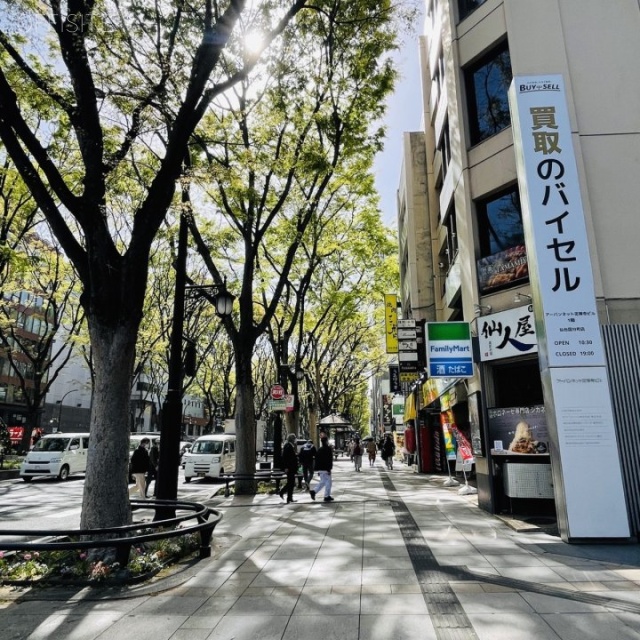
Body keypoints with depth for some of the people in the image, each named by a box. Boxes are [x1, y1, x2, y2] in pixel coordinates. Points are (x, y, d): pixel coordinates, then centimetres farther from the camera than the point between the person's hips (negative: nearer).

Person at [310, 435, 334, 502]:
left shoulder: (319, 449, 12)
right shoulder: (328, 449, -11)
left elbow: (317, 460, 15)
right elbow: (329, 460, -18)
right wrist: (329, 469, -16)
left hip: (320, 469, 8)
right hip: (325, 469, -8)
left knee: (322, 481, 17)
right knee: (328, 482, 3)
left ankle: (313, 491, 3)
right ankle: (327, 497, 6)